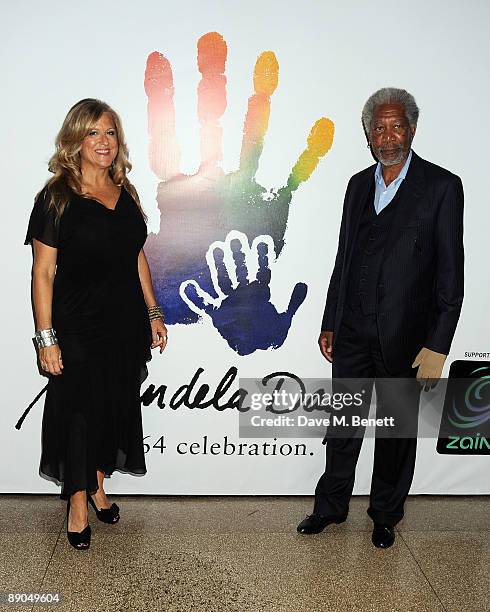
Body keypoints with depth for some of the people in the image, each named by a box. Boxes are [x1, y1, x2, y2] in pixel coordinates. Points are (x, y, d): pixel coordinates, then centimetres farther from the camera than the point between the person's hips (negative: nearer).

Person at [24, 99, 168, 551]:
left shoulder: (126, 193, 8)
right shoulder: (57, 198, -9)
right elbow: (43, 272, -11)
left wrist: (153, 312, 10)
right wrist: (46, 338, -14)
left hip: (126, 324, 5)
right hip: (78, 327, -5)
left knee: (117, 407, 14)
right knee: (79, 411, 5)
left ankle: (98, 485, 36)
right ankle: (77, 503, 24)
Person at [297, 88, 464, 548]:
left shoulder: (441, 186, -6)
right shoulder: (358, 184, 9)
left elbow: (450, 272, -9)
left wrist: (437, 345, -14)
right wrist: (330, 323, 12)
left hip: (405, 336, -4)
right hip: (353, 332, 4)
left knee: (397, 431, 11)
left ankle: (386, 515, 31)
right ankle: (331, 506, 31)